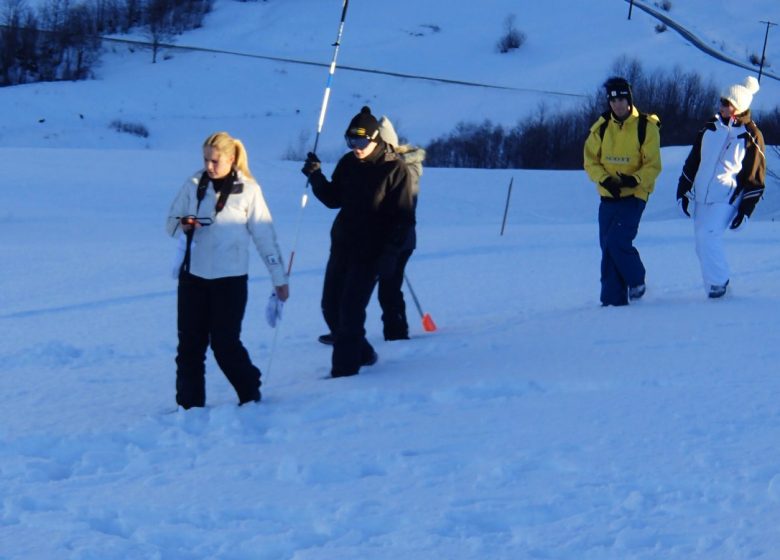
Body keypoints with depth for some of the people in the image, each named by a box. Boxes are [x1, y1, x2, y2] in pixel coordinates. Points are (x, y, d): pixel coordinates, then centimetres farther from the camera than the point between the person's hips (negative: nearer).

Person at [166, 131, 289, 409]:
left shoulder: (248, 190, -4)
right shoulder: (195, 184, 2)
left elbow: (265, 235, 0)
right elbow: (171, 222, 9)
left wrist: (279, 279, 0)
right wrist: (183, 225, -16)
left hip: (230, 278, -3)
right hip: (193, 274, 3)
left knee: (225, 343, -4)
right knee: (190, 343, 5)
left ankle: (250, 396, 14)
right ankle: (189, 405, 14)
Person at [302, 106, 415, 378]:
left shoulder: (395, 169, -12)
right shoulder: (348, 163, 4)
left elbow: (403, 217, -13)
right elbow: (334, 199, 14)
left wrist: (390, 254, -20)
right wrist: (316, 178, -3)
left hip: (371, 252, -6)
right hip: (342, 244, 6)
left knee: (350, 310, -11)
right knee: (331, 308, 8)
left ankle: (345, 369, -4)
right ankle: (360, 353, 28)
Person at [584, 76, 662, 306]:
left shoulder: (646, 127, -7)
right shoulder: (601, 128, 4)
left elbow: (653, 165, -6)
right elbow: (590, 160, 6)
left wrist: (635, 179, -24)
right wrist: (604, 179, -13)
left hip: (634, 195, -5)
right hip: (608, 196, 5)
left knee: (617, 241, -17)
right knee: (607, 247, 3)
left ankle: (636, 281, 7)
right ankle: (613, 298, 10)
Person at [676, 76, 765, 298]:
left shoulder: (751, 137, -5)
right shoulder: (711, 127, 9)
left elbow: (755, 178, -3)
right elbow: (693, 161, 15)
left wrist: (745, 211, -7)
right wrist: (683, 191, 11)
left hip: (727, 199, -6)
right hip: (701, 197, 6)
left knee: (707, 236, -22)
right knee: (702, 245, 4)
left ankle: (718, 283, -11)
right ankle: (715, 287, 15)